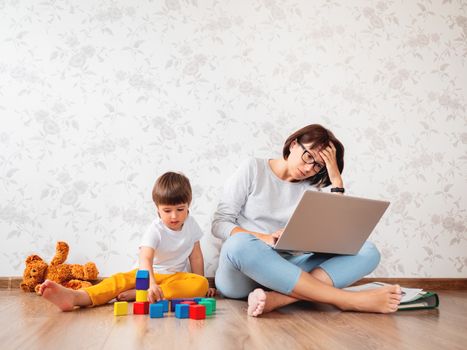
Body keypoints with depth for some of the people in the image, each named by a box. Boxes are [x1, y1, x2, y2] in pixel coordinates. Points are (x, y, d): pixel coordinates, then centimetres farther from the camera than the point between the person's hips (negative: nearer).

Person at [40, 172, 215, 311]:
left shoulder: (191, 224, 0)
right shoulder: (155, 230, -13)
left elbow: (196, 256, 8)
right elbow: (145, 258, -31)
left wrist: (201, 285, 3)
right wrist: (151, 283, -50)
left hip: (178, 276, 2)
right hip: (150, 273, -2)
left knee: (201, 284, -32)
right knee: (122, 279, -31)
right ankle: (75, 297, -58)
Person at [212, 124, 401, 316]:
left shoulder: (310, 189, 14)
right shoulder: (253, 169, 5)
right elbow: (219, 224, -4)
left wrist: (336, 180, -1)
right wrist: (265, 239, -21)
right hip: (242, 272, -3)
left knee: (367, 251, -15)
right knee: (240, 244, -39)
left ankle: (277, 298, -40)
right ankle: (346, 299, -36)